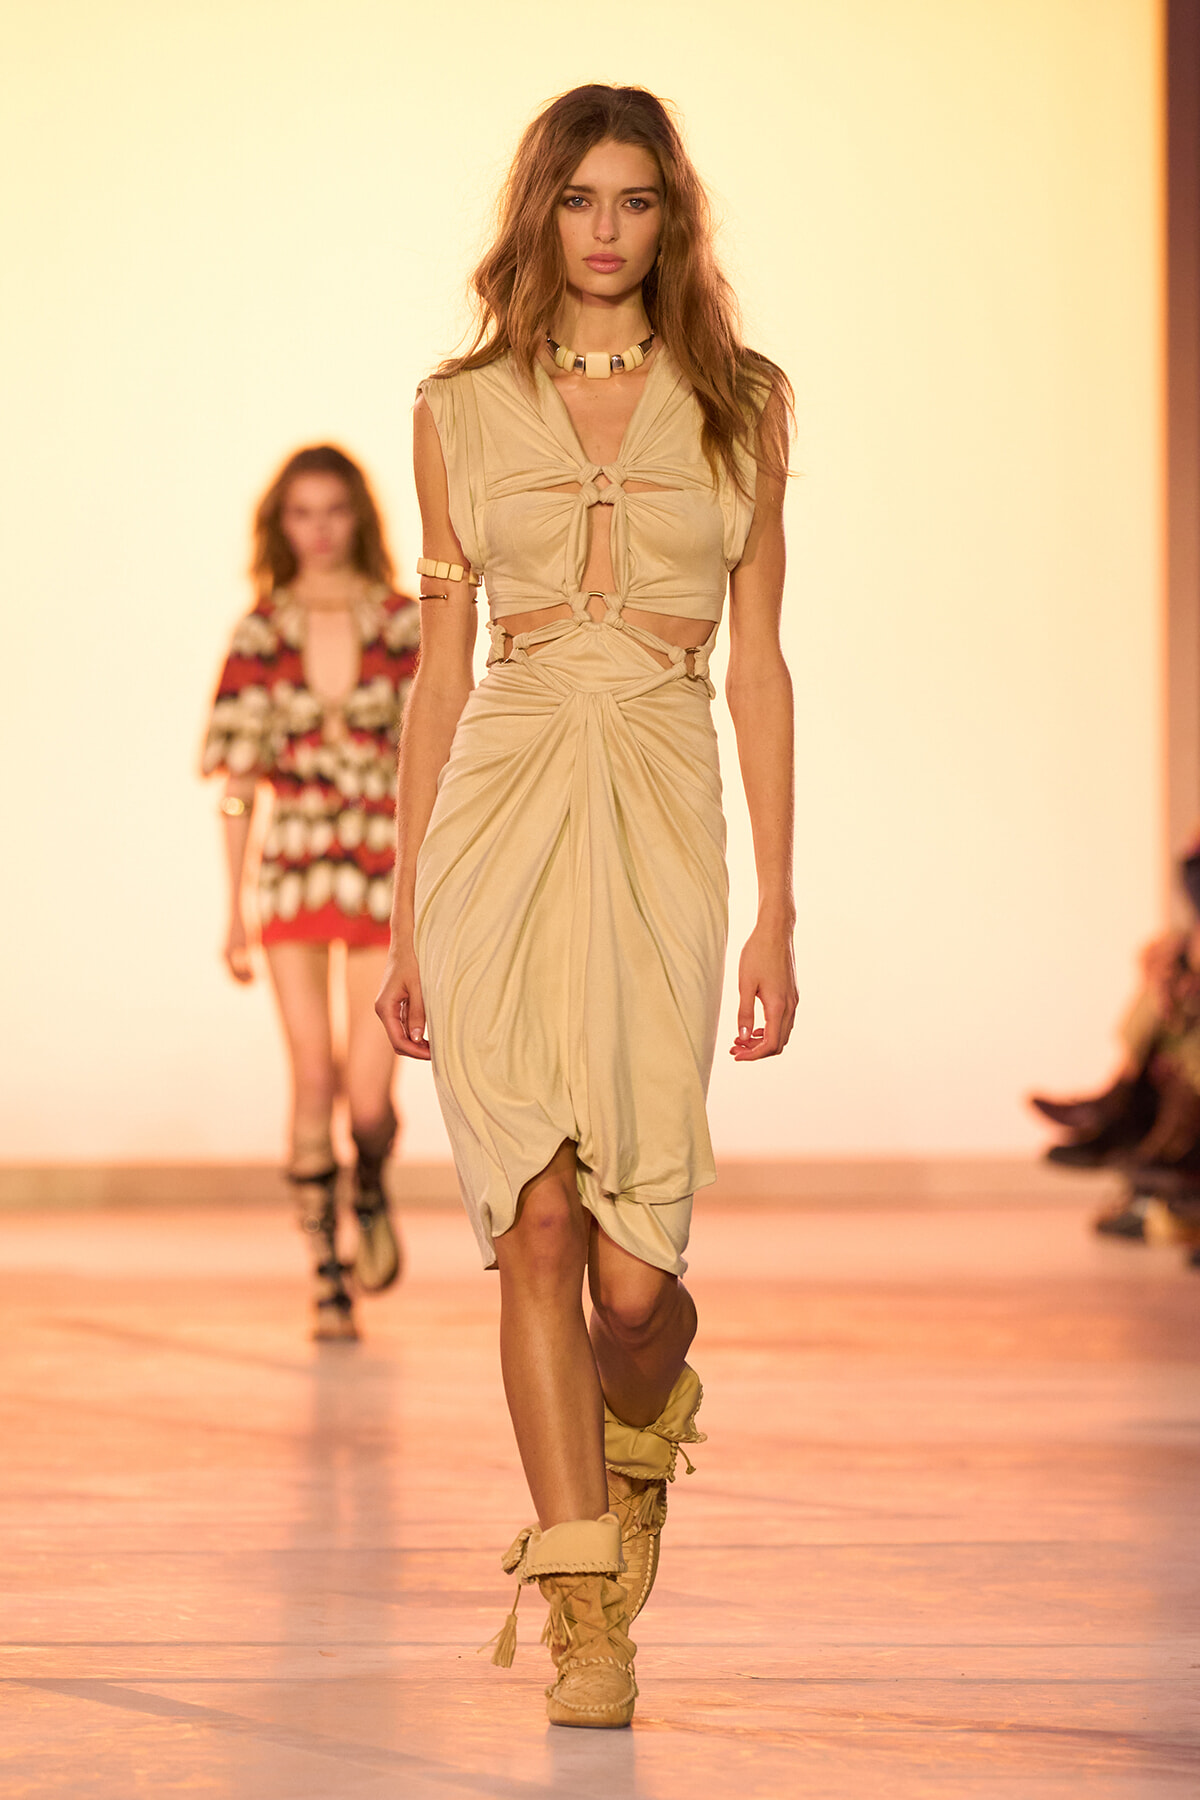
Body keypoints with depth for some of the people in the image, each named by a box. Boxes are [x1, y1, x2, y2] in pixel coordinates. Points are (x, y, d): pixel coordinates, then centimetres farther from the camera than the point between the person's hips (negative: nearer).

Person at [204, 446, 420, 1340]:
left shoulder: (406, 625, 1)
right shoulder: (260, 634, 3)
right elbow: (238, 780, 6)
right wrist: (235, 910, 4)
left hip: (386, 877, 0)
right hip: (292, 875, 0)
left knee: (368, 1096, -5)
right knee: (314, 1079, -6)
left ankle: (372, 1197, 29)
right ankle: (327, 1279, 5)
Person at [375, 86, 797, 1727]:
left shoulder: (741, 408, 9)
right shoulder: (462, 414, 9)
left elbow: (760, 665, 7)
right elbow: (438, 674, 10)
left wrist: (779, 911, 1)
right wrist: (404, 924, 6)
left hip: (660, 818, 0)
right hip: (501, 812, 0)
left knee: (633, 1267, -7)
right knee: (540, 1229, -6)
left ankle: (638, 1434, 31)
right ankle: (587, 1622, 4)